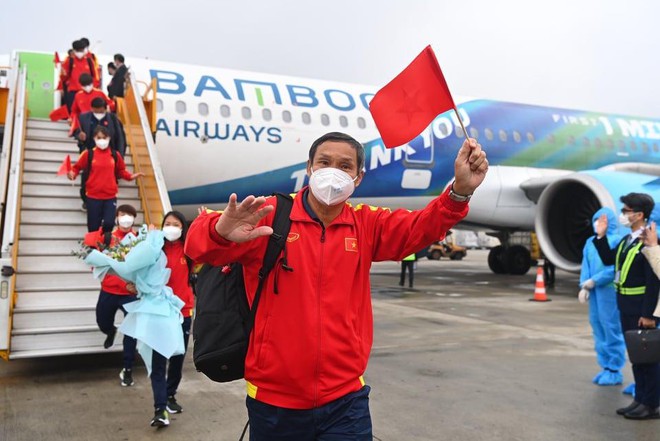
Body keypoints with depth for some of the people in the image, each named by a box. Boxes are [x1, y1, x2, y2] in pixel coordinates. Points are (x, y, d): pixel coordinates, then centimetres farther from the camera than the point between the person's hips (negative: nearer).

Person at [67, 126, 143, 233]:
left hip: (110, 197, 1)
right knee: (94, 228, 4)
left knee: (109, 223, -9)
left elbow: (121, 171, 16)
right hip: (93, 197, -1)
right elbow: (77, 167, 6)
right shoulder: (88, 154, -2)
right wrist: (72, 174, -15)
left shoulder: (115, 155, 5)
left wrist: (131, 176, -1)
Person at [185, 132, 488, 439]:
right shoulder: (269, 215, -7)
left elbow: (421, 227, -8)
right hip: (273, 400, -1)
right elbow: (199, 244, -16)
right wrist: (221, 232, -41)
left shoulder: (366, 225, 4)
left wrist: (459, 191, -28)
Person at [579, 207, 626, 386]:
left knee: (612, 330, -2)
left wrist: (594, 281, -14)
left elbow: (616, 267, -13)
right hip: (594, 291, 7)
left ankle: (614, 371, 7)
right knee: (598, 329, 11)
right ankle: (605, 367, 21)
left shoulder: (617, 241, -7)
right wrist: (584, 286, 1)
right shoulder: (590, 242, 13)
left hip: (610, 291, -7)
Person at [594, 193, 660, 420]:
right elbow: (608, 259, 15)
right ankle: (640, 399, 27)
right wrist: (601, 236, 5)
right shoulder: (627, 239, 9)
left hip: (641, 306, -9)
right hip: (626, 305, 9)